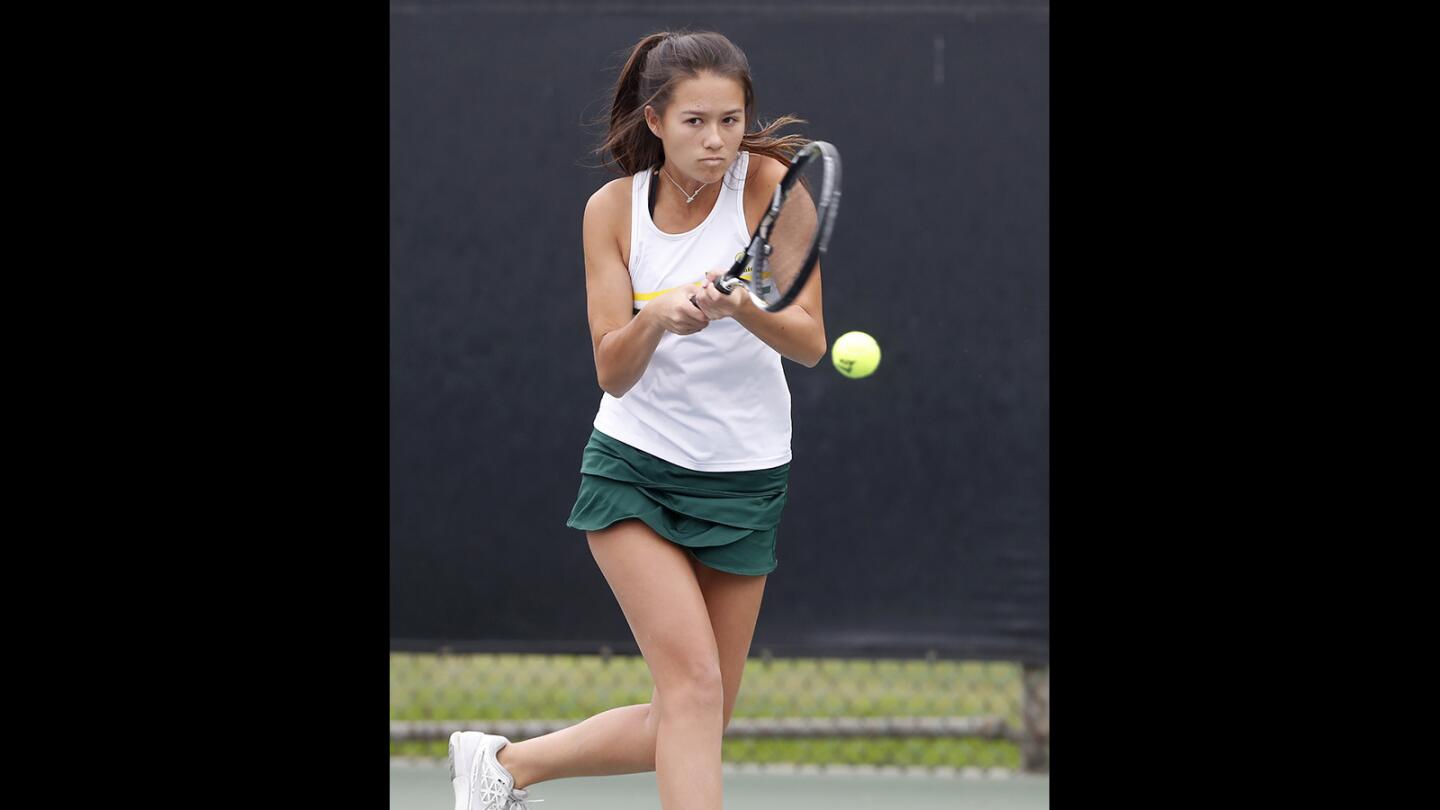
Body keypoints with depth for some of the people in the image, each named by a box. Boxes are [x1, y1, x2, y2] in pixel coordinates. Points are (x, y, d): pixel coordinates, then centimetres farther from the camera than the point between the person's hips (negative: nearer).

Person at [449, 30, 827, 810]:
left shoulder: (771, 186, -10)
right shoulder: (613, 209, -5)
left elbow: (810, 342, -17)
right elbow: (613, 372, -9)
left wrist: (742, 305, -37)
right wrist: (657, 316, -30)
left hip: (746, 480, 1)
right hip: (634, 472, -1)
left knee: (688, 728, 5)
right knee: (694, 683, -19)